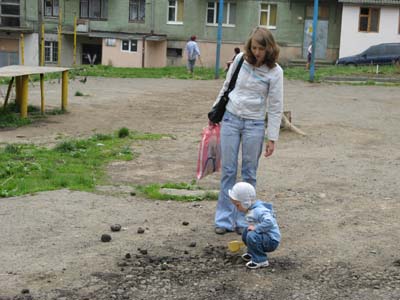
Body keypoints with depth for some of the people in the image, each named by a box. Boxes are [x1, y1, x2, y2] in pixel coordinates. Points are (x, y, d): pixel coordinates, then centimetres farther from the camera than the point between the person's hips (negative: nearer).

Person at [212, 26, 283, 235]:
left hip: (254, 124, -2)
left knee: (249, 174, 6)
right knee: (228, 170, 5)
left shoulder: (275, 72, -9)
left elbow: (275, 107, -7)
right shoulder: (240, 59, -2)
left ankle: (243, 220, 16)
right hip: (230, 118, 2)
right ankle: (224, 219, 14)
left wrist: (272, 138, -9)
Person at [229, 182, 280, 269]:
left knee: (251, 236, -30)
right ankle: (252, 253, 26)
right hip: (264, 236, 10)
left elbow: (269, 222, -40)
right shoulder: (252, 210, 8)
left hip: (272, 241, -10)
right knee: (246, 232, 15)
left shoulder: (259, 210, -25)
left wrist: (255, 228, -33)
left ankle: (261, 260, -17)